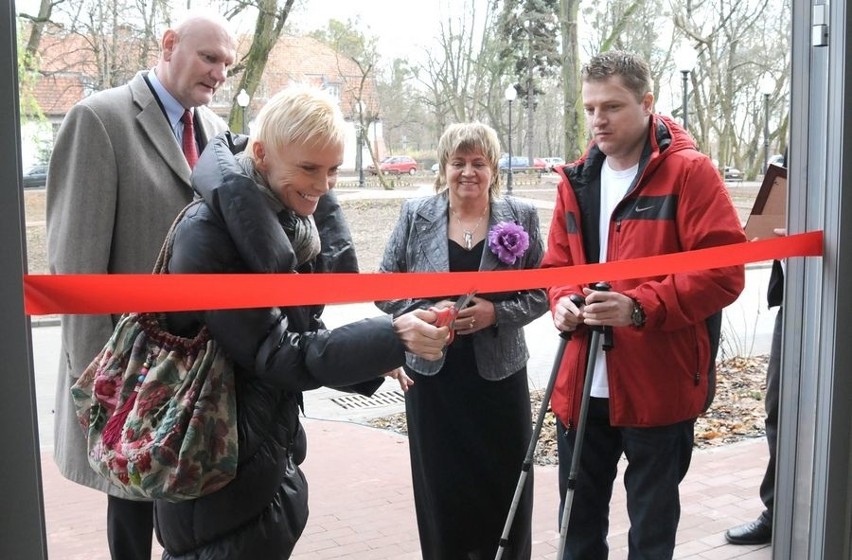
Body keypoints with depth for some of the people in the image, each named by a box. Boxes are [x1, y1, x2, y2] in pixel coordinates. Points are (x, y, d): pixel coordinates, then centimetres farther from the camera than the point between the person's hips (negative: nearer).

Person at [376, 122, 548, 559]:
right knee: (441, 486, 7)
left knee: (503, 485, 7)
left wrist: (497, 314, -14)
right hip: (432, 374, 0)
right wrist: (426, 314, -13)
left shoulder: (521, 217, 1)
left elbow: (542, 291, 2)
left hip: (498, 374, 0)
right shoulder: (415, 215, 1)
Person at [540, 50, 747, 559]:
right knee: (579, 519, 18)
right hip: (582, 386, 5)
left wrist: (638, 307, -26)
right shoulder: (577, 180, 8)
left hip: (660, 386, -5)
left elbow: (724, 271, -16)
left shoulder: (689, 172, -9)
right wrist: (562, 301, -7)